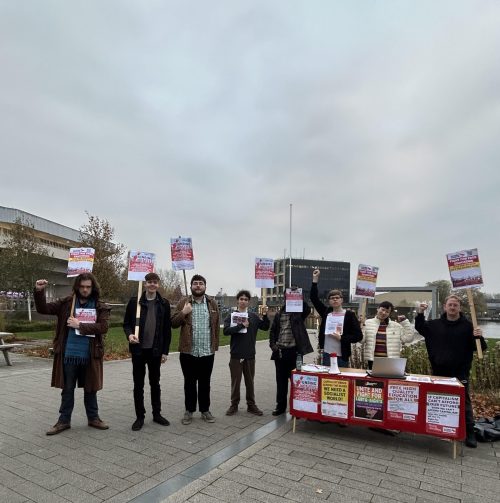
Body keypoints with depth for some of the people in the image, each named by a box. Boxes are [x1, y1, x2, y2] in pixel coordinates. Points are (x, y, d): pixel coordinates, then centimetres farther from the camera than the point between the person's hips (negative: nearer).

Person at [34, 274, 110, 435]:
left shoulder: (101, 307, -2)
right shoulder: (66, 303, 1)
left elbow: (103, 327, -13)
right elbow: (43, 309, -3)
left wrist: (80, 325, -17)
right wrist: (39, 291, -18)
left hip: (90, 356, 0)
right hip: (69, 355, 0)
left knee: (90, 389, 15)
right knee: (67, 390, 13)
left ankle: (93, 418, 31)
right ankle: (64, 420, 28)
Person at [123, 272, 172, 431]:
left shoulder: (164, 303, 1)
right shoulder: (134, 301, -2)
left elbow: (167, 329, 3)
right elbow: (126, 323, 1)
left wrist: (165, 351, 0)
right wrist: (129, 334, -21)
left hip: (155, 350, 1)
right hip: (138, 349, -1)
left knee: (155, 383, 13)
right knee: (138, 384, 8)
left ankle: (157, 414, 27)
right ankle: (140, 417, 20)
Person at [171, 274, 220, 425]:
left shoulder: (212, 303, 5)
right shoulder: (183, 302, 0)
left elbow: (216, 326, 6)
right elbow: (173, 323, -2)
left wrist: (215, 345, 2)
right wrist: (183, 313, -18)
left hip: (207, 352, 1)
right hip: (188, 351, -1)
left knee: (205, 383, 13)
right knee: (189, 383, 11)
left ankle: (205, 410, 27)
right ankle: (189, 411, 25)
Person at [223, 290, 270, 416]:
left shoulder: (253, 316, 6)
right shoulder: (231, 316, -1)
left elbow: (265, 327, 1)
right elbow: (226, 330, -15)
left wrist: (265, 315, -15)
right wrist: (241, 325, -22)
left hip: (250, 355, 2)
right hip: (236, 355, -2)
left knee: (250, 381, 11)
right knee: (235, 381, 8)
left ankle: (251, 405, 23)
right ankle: (234, 405, 21)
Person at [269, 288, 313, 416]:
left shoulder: (298, 313, -1)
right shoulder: (279, 314, 10)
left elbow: (307, 309, -22)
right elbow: (273, 331, 13)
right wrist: (272, 344, 0)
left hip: (294, 351, -4)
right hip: (279, 351, 4)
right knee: (281, 381, 12)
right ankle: (280, 406, 24)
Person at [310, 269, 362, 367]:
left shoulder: (349, 315, -4)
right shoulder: (326, 312, 7)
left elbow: (359, 336, -6)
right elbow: (314, 298, 5)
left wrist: (341, 338, -17)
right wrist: (315, 279, -1)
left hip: (342, 356, -3)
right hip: (326, 355, 3)